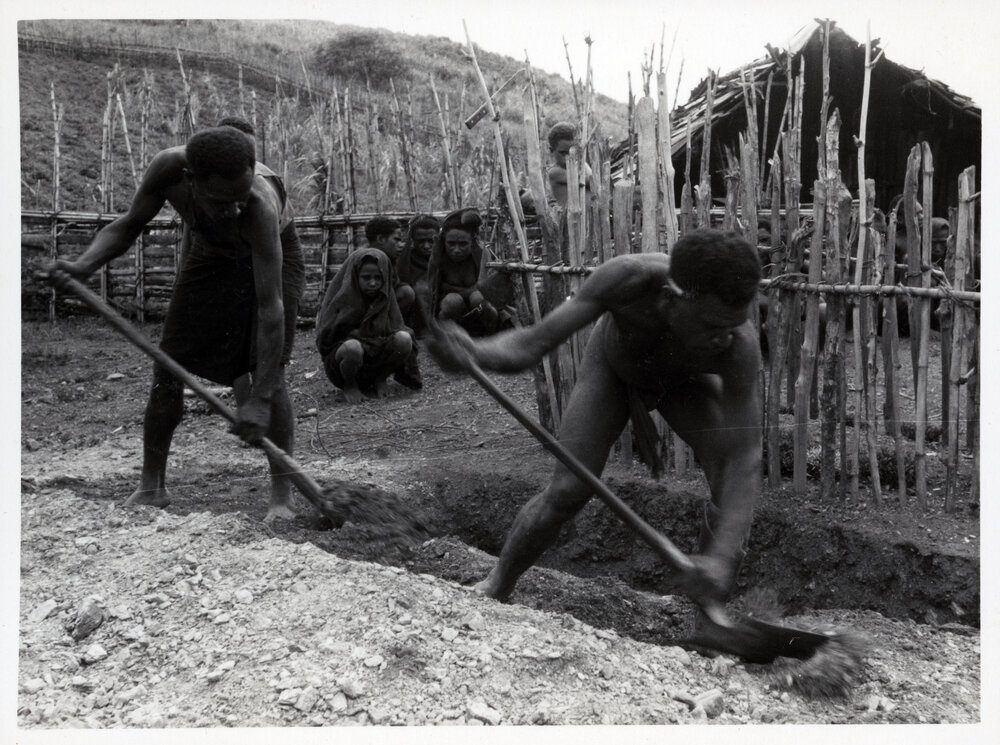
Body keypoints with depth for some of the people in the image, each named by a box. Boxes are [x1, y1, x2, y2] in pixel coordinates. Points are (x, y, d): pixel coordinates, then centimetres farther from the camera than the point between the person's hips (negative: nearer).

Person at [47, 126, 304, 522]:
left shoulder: (260, 206, -43)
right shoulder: (168, 167, -32)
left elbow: (270, 308, -44)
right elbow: (128, 224, -12)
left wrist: (260, 400, -48)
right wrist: (84, 264, -32)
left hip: (270, 254, -4)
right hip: (207, 254, 4)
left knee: (269, 369, -17)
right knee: (169, 368, -1)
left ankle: (282, 497, -11)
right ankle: (151, 486, 11)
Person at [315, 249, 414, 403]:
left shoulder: (386, 297, -2)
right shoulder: (340, 297, -11)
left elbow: (396, 328, -2)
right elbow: (324, 339, -11)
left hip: (376, 358, 3)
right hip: (341, 355, -3)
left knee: (404, 338, -24)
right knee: (353, 347, -39)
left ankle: (380, 379, 2)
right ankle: (349, 385, -6)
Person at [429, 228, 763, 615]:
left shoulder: (740, 345, -41)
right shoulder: (627, 276, -42)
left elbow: (743, 456, -42)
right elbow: (534, 341, -40)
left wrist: (722, 557, -55)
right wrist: (476, 353, -62)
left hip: (686, 380, 1)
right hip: (612, 365, -1)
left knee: (733, 486, -20)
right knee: (566, 492, -11)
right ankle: (494, 589, 15)